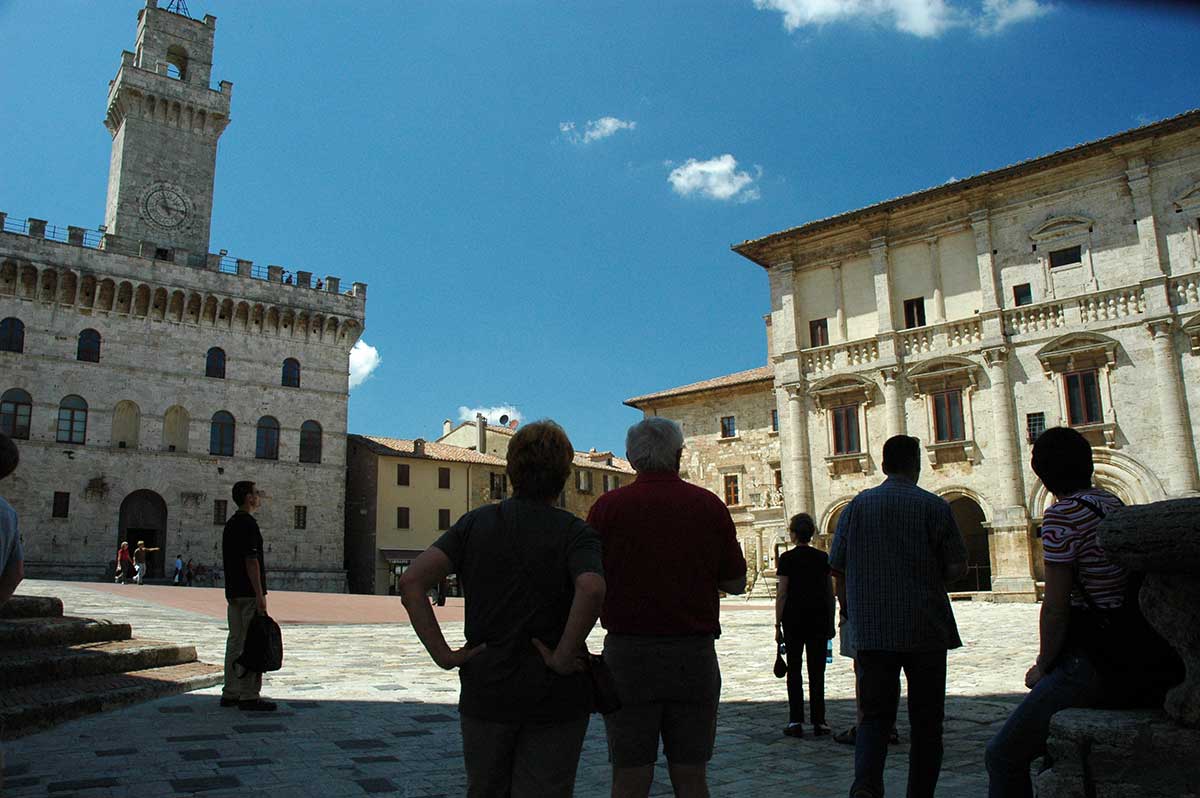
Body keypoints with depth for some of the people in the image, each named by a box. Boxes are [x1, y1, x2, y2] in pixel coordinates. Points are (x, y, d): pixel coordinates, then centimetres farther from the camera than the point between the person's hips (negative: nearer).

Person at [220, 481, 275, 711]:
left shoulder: (231, 523, 16)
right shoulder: (248, 523, -15)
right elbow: (251, 561, -20)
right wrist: (260, 595, -19)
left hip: (233, 593, 10)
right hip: (248, 593, -10)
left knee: (235, 641, 13)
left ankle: (230, 693, 18)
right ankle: (249, 696, -4)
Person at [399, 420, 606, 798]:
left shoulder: (476, 523, 1)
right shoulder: (575, 533, -7)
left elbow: (411, 583, -12)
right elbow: (591, 590, -29)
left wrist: (443, 654, -8)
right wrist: (564, 658, -18)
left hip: (485, 691, 3)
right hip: (555, 696, -2)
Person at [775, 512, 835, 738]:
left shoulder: (787, 558, -6)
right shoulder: (823, 557, 3)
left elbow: (782, 593, -7)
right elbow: (830, 592, 6)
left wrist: (778, 624, -1)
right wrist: (830, 622, 13)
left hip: (794, 619, -3)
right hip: (819, 618, 3)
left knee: (794, 670, 5)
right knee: (817, 671, 7)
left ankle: (796, 721, 2)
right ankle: (819, 722, 8)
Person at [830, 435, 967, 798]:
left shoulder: (857, 506, 2)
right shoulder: (934, 507, -4)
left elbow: (839, 568, 4)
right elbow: (957, 567, -5)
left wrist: (852, 611, 19)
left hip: (871, 631, 2)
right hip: (926, 630, -1)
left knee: (875, 715, 8)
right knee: (925, 722, 12)